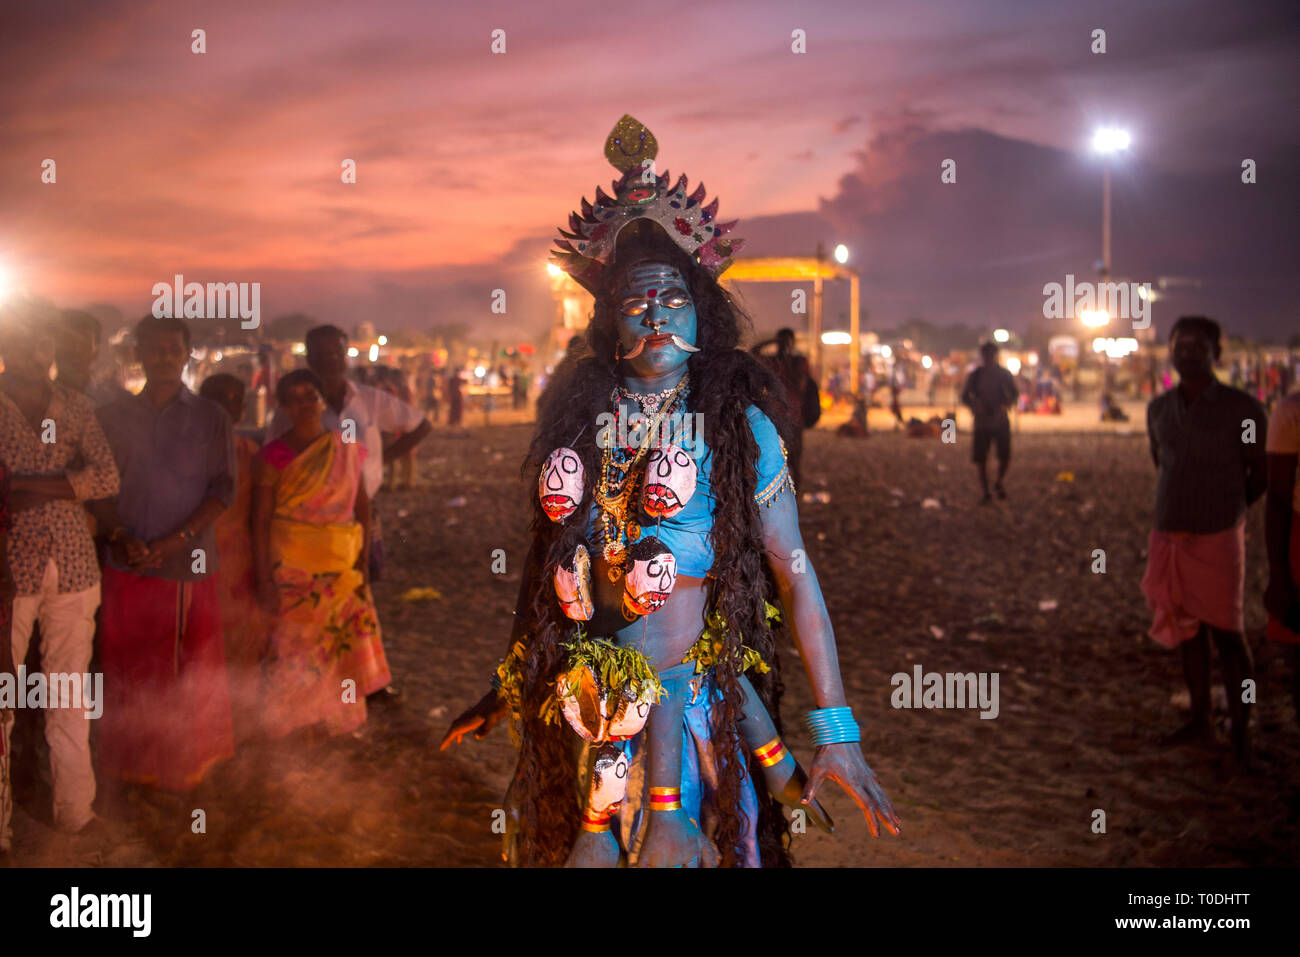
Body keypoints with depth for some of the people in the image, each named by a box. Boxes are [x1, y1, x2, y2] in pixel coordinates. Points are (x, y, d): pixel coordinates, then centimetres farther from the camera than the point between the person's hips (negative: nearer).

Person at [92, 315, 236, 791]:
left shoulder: (210, 417, 3)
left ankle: (188, 762, 18)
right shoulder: (112, 417, 8)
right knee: (131, 669, 6)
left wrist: (174, 541, -12)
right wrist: (119, 536, -11)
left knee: (192, 671, 4)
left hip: (190, 565, -1)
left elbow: (223, 489, -2)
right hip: (128, 567, 1)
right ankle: (137, 763, 20)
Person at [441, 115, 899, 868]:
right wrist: (509, 690, 16)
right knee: (591, 843, 17)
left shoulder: (739, 427, -8)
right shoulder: (579, 418, 1)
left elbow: (797, 577, -11)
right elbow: (551, 564, 10)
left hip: (693, 697, -3)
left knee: (676, 843, 9)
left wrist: (835, 729, -15)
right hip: (589, 697, 3)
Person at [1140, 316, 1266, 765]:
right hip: (1168, 537, 5)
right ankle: (1200, 720, 24)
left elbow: (1261, 472, 2)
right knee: (1187, 631, 13)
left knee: (1227, 634, 1)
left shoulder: (1243, 409, -8)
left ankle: (1241, 729, 12)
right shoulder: (1159, 409, 6)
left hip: (1217, 539, -5)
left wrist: (1229, 509, 11)